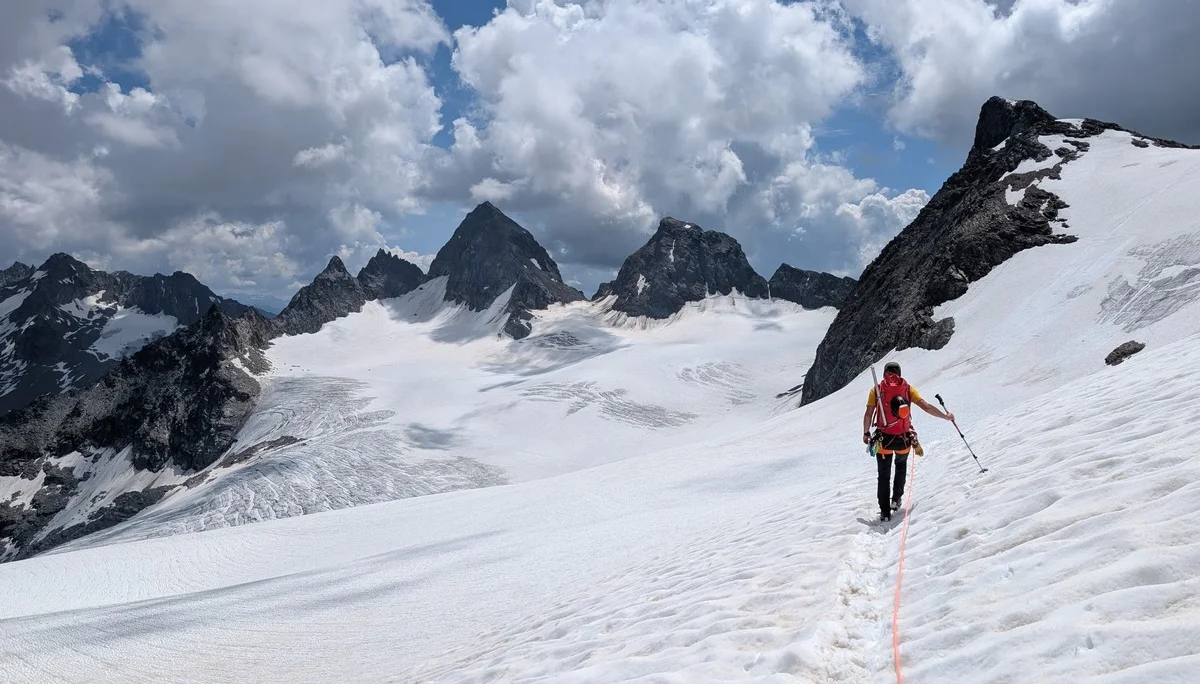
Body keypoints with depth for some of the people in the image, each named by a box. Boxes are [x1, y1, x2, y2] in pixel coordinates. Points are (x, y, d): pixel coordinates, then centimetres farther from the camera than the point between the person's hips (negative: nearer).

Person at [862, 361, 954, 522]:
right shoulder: (907, 388, -1)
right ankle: (896, 499, 31)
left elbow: (868, 414, -7)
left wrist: (866, 433, 7)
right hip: (904, 439, 2)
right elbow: (926, 407, -6)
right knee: (901, 465, 32)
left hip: (884, 439, -1)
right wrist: (946, 416, 7)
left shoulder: (876, 389, -3)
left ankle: (885, 513, 8)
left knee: (884, 476, 11)